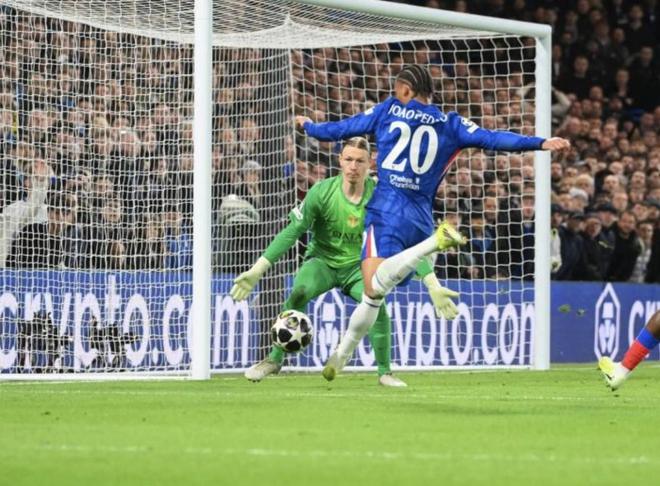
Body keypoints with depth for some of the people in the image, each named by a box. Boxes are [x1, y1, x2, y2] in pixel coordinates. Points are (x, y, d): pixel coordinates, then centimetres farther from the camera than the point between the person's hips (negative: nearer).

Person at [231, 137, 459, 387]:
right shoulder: (322, 191, -16)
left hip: (359, 265, 1)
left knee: (377, 305, -28)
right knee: (299, 293, -31)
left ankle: (385, 372, -7)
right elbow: (293, 231, -14)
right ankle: (274, 359, -17)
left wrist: (432, 284, -17)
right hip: (322, 260, 0)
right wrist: (259, 268, -22)